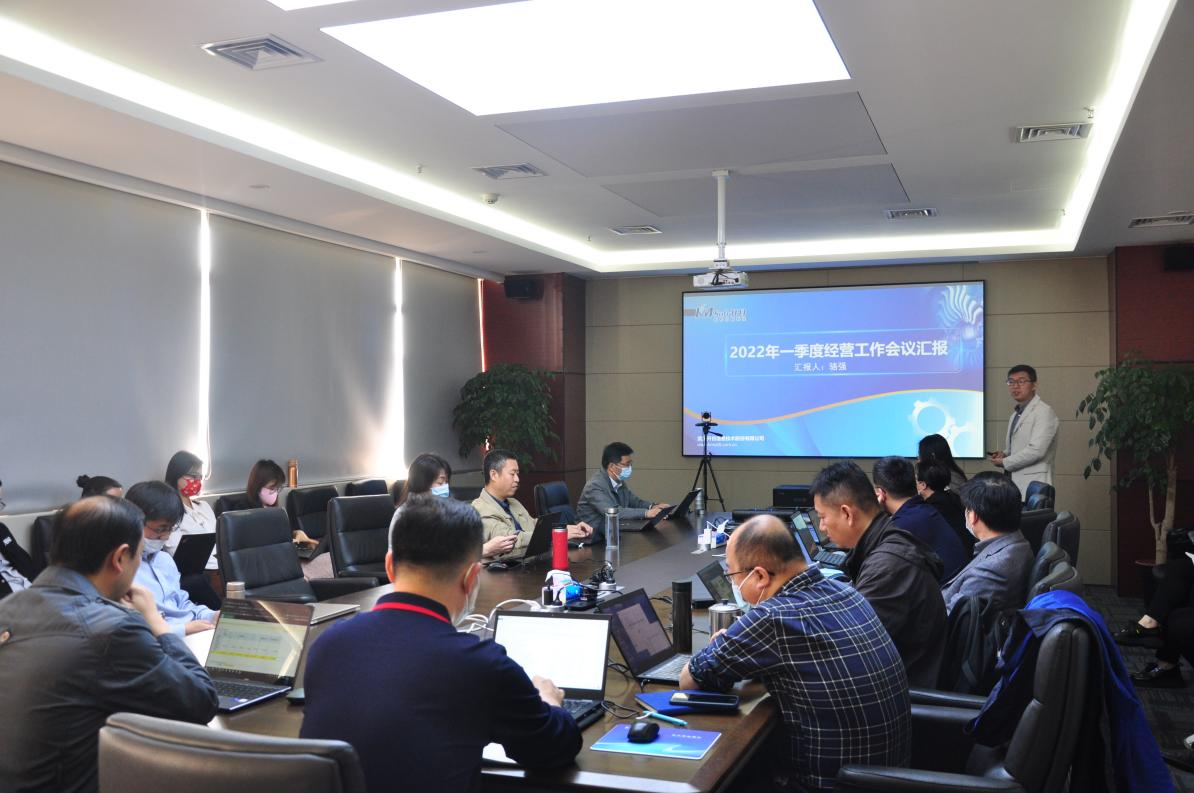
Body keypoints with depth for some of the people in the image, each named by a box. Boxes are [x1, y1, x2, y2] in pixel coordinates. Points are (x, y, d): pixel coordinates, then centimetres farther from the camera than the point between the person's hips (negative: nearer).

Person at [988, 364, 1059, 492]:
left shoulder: (1044, 412, -7)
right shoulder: (1015, 415, 20)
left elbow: (1036, 450, -16)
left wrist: (1005, 462, -8)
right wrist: (1004, 454, 6)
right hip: (1013, 484, 7)